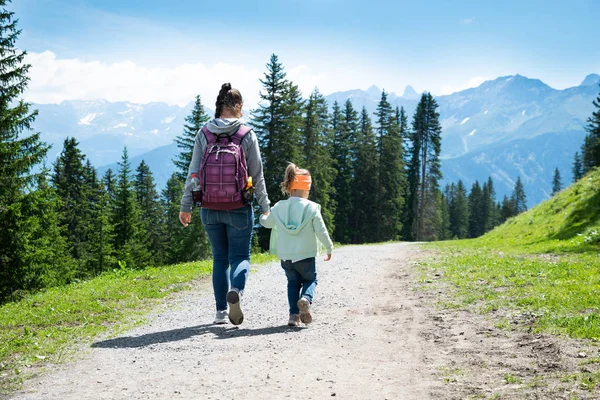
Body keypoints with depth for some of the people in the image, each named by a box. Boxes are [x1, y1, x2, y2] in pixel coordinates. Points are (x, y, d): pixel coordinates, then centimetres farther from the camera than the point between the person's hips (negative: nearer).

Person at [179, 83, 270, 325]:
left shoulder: (204, 134, 1)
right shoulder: (247, 134, -5)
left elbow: (193, 172, 0)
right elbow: (257, 175, -2)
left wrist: (186, 206, 6)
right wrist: (265, 206, 7)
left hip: (210, 209, 3)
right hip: (239, 208, -3)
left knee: (220, 258, 15)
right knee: (240, 256, 6)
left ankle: (221, 311, 15)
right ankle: (235, 290, -24)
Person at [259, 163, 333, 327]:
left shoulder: (278, 208, 1)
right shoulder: (311, 208, -10)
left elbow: (267, 222, 19)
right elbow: (321, 231, -7)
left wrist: (263, 217, 44)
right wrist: (329, 248, 9)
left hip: (285, 257, 3)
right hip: (305, 256, -3)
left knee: (293, 282, 21)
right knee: (310, 279, 18)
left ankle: (294, 314, 5)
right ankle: (305, 299, -15)